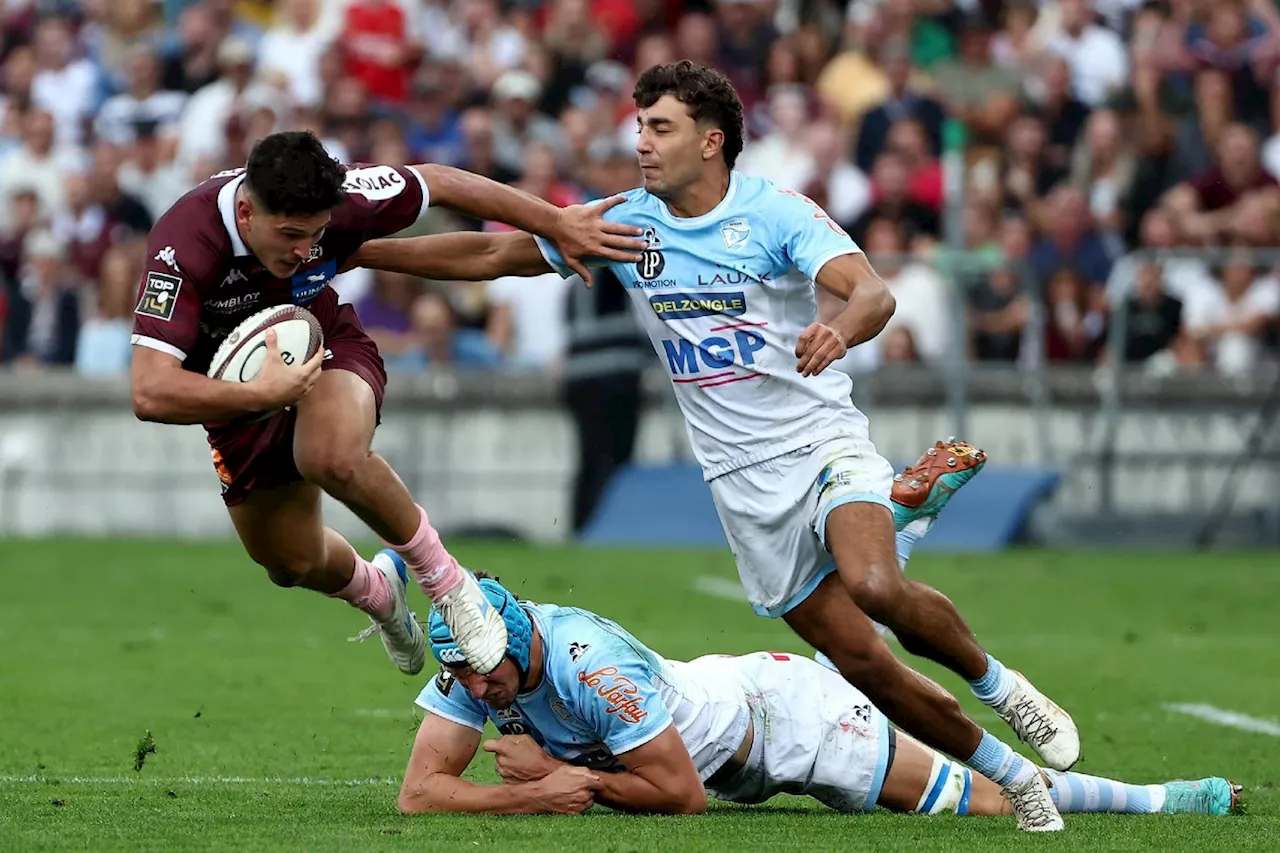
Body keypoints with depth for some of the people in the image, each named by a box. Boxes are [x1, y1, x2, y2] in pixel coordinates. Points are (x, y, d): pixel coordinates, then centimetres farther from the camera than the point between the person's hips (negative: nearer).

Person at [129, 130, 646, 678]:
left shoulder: (338, 203, -30)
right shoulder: (184, 246, -37)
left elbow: (437, 183, -10)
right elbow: (150, 393, -42)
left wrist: (556, 223, -5)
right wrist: (263, 394, -48)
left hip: (325, 347, -1)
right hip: (240, 389, 1)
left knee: (333, 458, -35)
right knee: (292, 563, 9)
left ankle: (446, 581, -11)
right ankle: (378, 593, 46)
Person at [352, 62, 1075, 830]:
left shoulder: (778, 213, -9)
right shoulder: (626, 224, 4)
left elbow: (874, 293, -23)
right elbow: (490, 255, 7)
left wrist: (840, 328, -47)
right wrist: (351, 251, 1)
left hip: (823, 441, -4)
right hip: (744, 480, 4)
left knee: (876, 586, -33)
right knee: (865, 664, -3)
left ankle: (997, 684, -6)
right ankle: (1015, 777, 12)